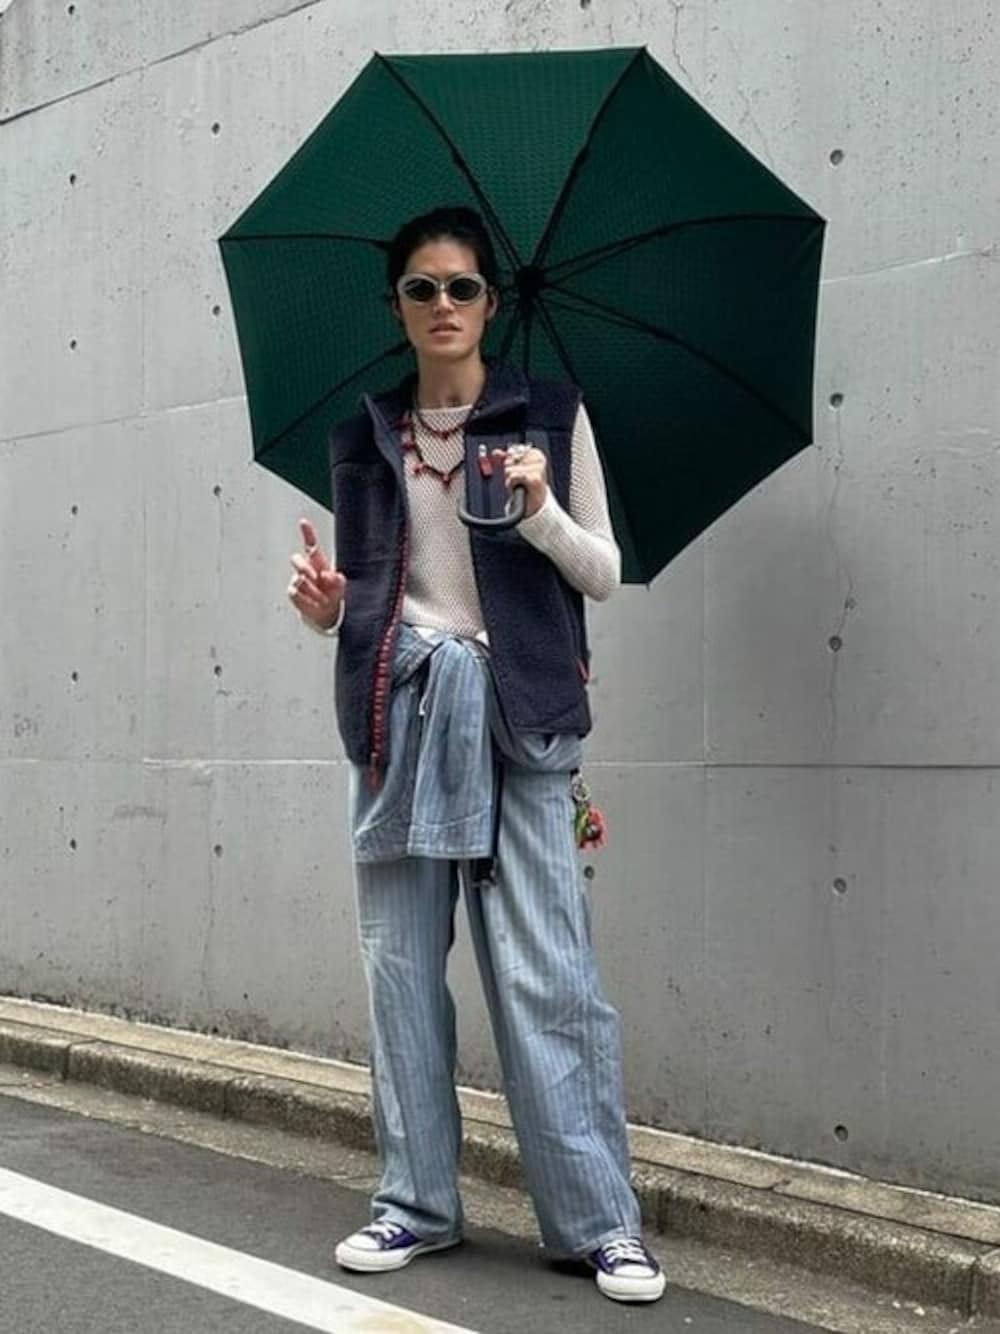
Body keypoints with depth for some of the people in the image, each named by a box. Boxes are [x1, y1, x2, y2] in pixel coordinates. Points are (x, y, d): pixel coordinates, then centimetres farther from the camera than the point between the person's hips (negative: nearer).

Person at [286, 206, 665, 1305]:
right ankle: (416, 1201, 18)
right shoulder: (364, 432, 13)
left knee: (544, 969, -6)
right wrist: (325, 605, -4)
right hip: (398, 708, 3)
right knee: (399, 959, 5)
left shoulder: (552, 416, 5)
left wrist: (539, 508, -13)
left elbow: (604, 575, 4)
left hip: (516, 710, -3)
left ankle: (601, 1220, 3)